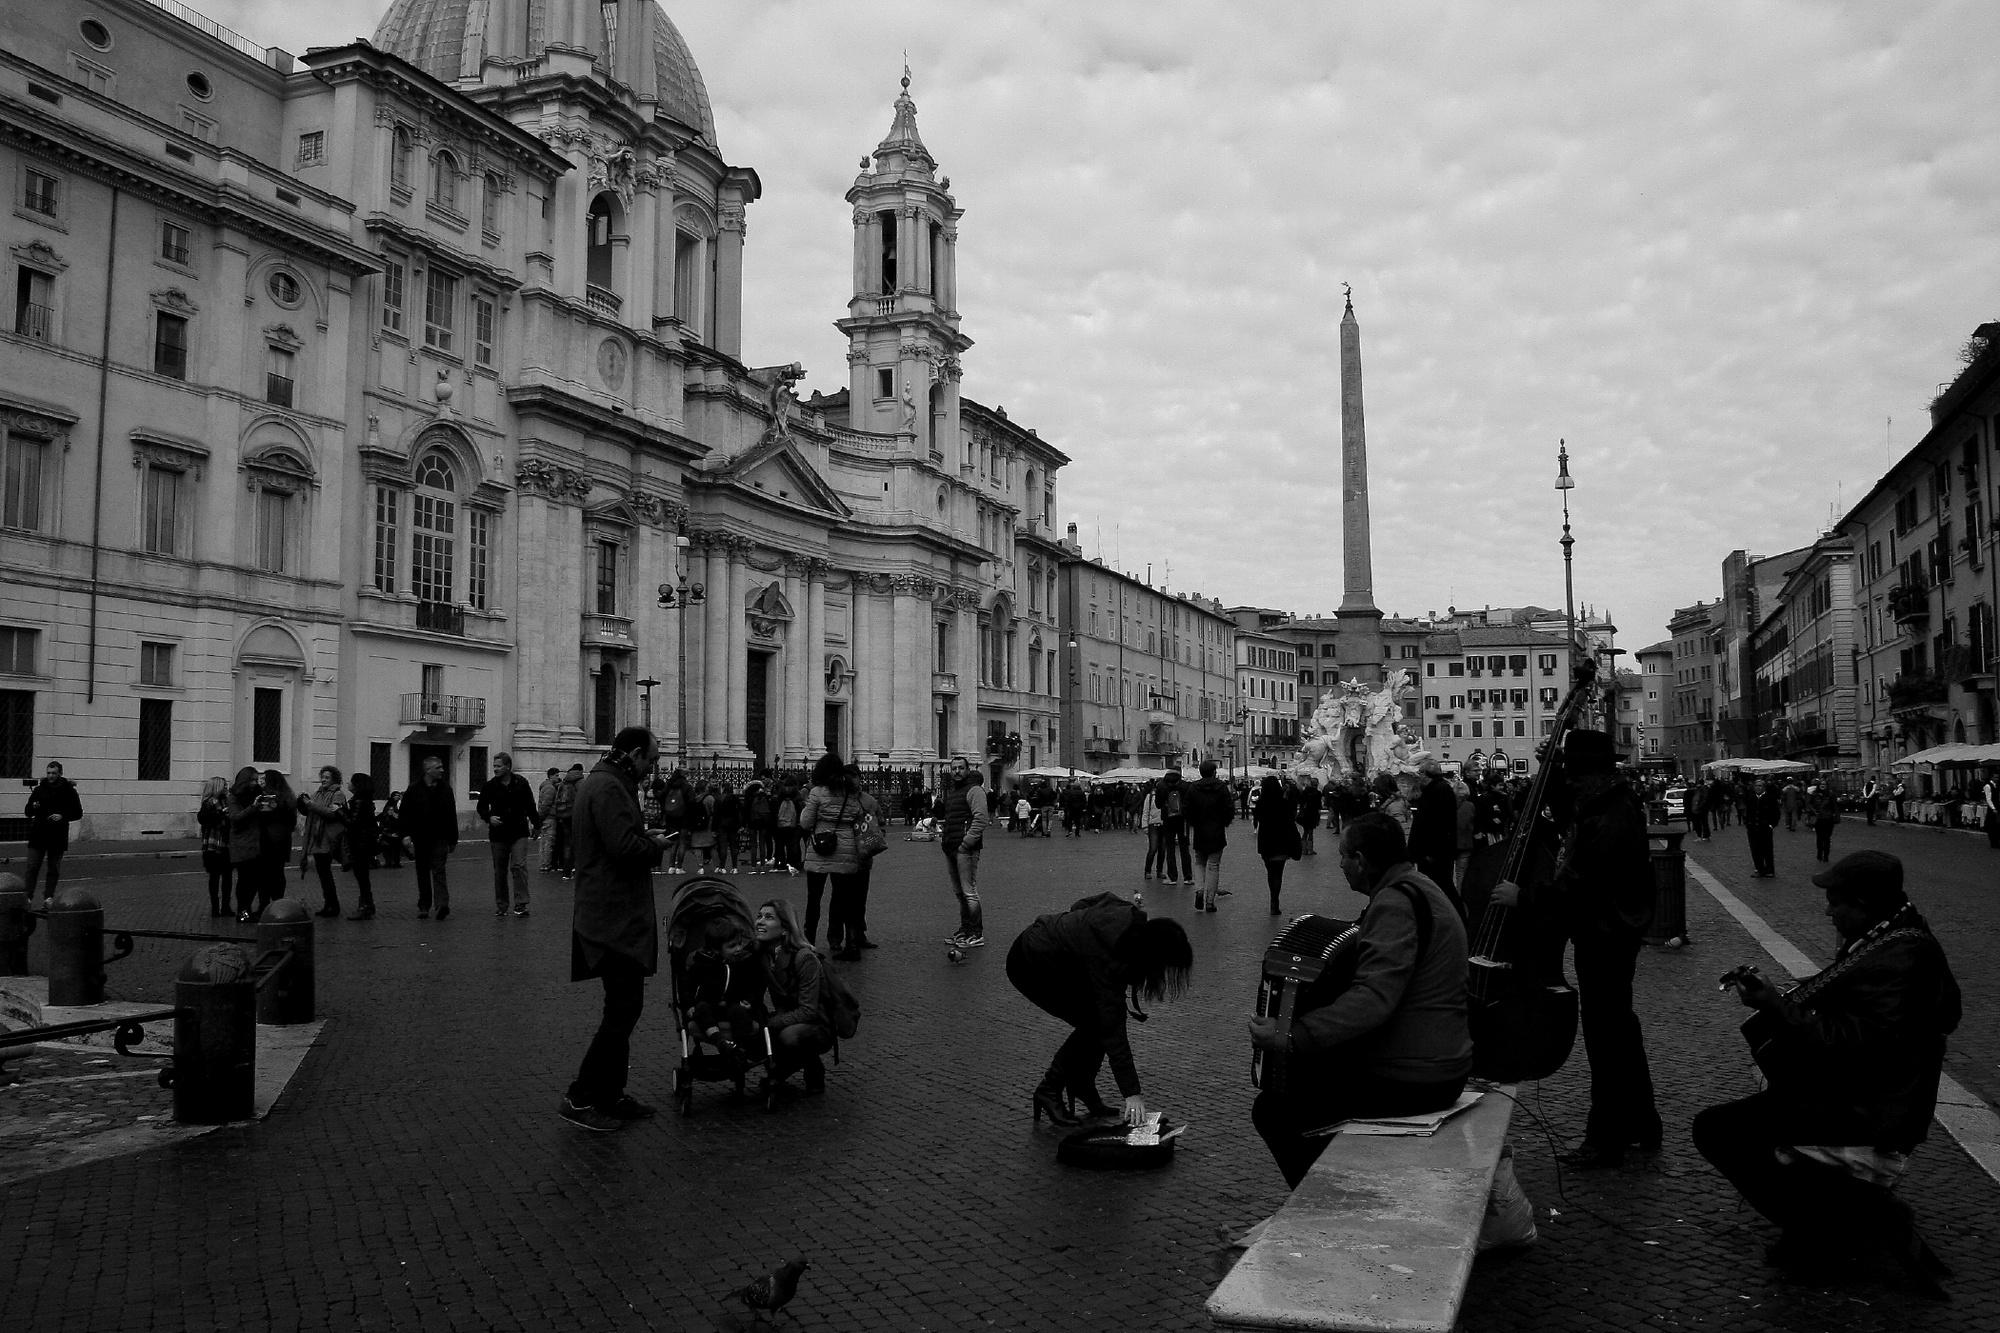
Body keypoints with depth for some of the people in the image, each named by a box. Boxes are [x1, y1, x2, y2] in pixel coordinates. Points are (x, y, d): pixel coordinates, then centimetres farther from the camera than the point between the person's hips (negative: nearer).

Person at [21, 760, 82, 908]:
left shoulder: (69, 791, 1)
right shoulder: (39, 789, 5)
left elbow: (78, 813, 3)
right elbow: (27, 812, 9)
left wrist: (63, 816, -14)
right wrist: (33, 807, -14)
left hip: (58, 837, -1)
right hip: (38, 835, 1)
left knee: (54, 869, 5)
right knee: (32, 867, -5)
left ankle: (48, 897, 12)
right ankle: (28, 897, -4)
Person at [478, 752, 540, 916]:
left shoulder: (521, 784, 1)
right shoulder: (489, 786, 1)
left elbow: (530, 806, 11)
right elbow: (482, 807, 9)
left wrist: (536, 825, 16)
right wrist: (489, 817, -12)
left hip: (519, 833, -2)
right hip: (498, 835, 2)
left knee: (519, 866, -14)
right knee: (500, 872, 7)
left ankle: (521, 904, -11)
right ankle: (501, 906, 17)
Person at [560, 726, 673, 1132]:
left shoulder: (596, 782, 16)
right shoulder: (609, 788, -17)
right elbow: (625, 847, -26)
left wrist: (646, 838, 11)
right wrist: (656, 844, -8)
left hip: (610, 916, 11)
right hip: (616, 918, -11)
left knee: (621, 1008, 16)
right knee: (623, 1008, -7)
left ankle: (611, 1094, 24)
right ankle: (580, 1098, -1)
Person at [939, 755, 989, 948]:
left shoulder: (974, 790, -9)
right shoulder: (950, 789, 19)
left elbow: (980, 819, -18)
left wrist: (966, 843, -21)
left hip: (966, 849, -9)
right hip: (950, 848, 9)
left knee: (969, 892, -8)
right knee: (959, 893, 14)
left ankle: (977, 935, -4)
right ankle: (965, 931, 22)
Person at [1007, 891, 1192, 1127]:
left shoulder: (1137, 920, -15)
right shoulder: (1106, 957, -36)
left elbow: (1081, 906, 2)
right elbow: (1112, 1028, -34)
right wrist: (1132, 1092, -33)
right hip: (1030, 964, -8)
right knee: (1094, 1022, -15)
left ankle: (1083, 1090, 11)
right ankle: (1049, 1092, -1)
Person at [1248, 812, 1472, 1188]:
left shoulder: (1396, 901, -21)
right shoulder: (1418, 888, 11)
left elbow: (1374, 998, -32)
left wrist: (1291, 1039, -35)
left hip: (1409, 1082, -10)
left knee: (1273, 1108, -4)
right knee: (1301, 1072, 25)